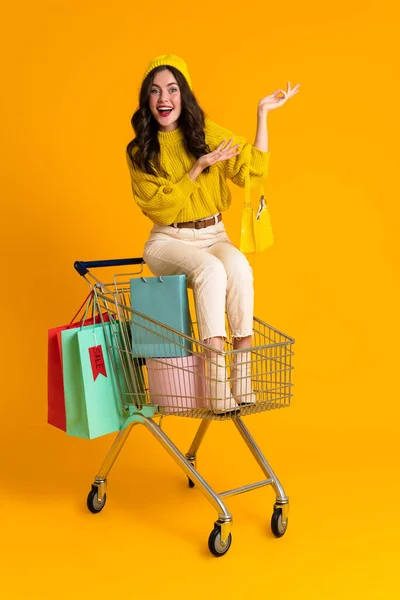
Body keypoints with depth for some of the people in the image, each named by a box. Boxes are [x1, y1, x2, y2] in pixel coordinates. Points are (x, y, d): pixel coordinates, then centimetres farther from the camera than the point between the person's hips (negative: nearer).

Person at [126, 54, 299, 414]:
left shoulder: (207, 133, 5)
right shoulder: (139, 151, 1)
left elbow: (254, 170, -2)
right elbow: (160, 206, -8)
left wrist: (263, 114, -5)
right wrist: (199, 167, -15)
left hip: (213, 236, 2)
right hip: (168, 241, -1)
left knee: (238, 266, -33)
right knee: (210, 269, -35)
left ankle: (242, 371, -33)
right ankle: (217, 377, -37)